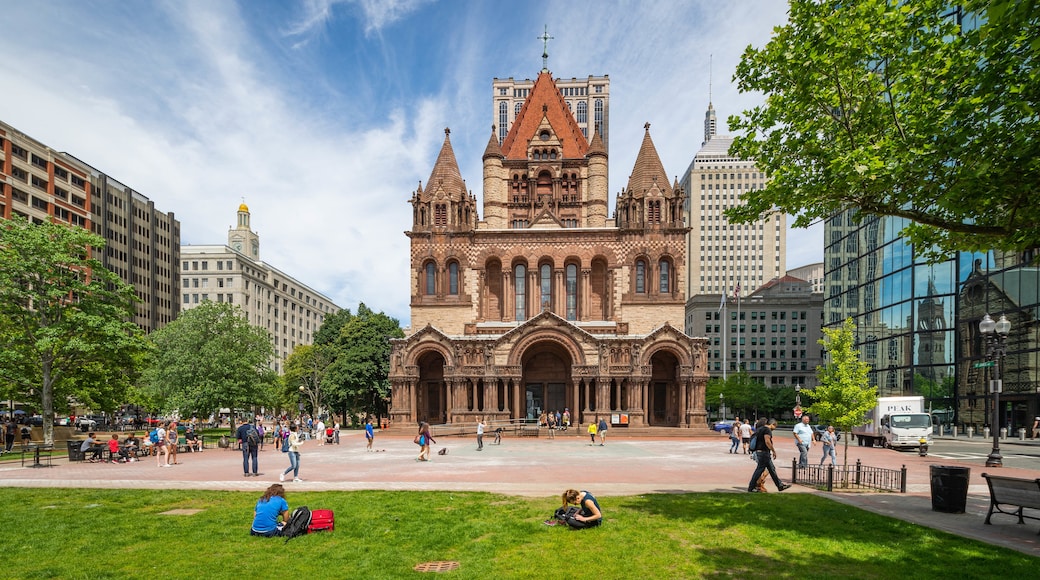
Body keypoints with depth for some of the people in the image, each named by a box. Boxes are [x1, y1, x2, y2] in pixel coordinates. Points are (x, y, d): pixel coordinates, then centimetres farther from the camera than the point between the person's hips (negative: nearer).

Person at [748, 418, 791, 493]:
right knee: (760, 469, -4)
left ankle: (780, 485, 24)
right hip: (764, 452, -10)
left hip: (759, 451, 10)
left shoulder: (760, 429, 17)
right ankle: (751, 487, 0)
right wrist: (773, 451, -16)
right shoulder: (767, 429, -13)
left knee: (772, 469, 16)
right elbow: (767, 441, -23)